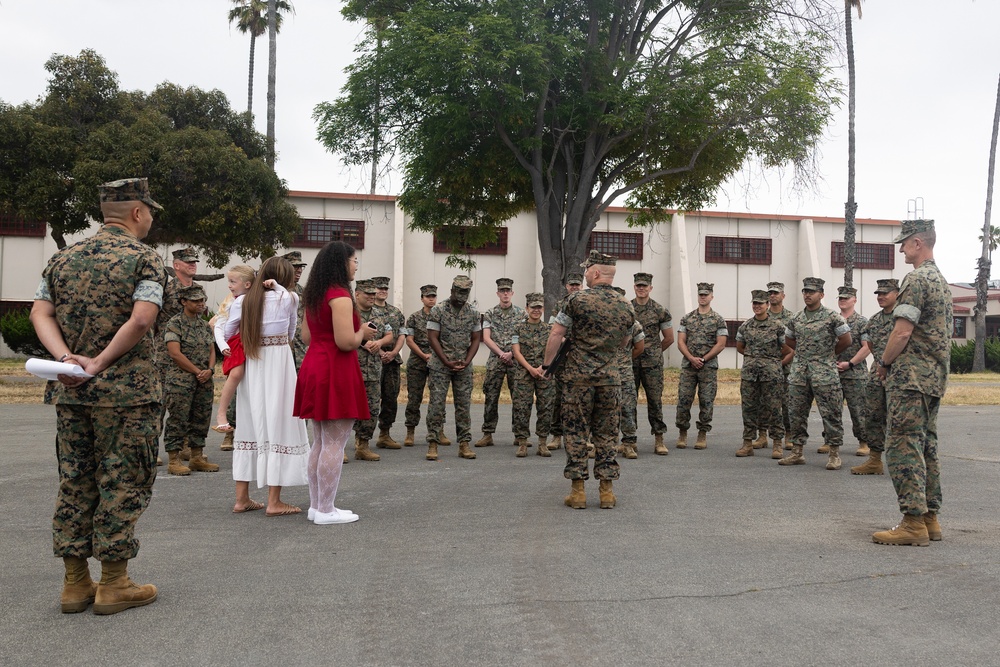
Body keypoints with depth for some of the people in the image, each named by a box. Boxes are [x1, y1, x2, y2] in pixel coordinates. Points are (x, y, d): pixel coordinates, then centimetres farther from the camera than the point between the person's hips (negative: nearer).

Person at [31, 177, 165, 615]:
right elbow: (141, 320, -20)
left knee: (75, 484, 13)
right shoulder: (145, 259, -6)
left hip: (71, 395, 6)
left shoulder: (63, 258, 13)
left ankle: (75, 583, 20)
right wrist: (100, 364, -14)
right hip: (128, 394, -6)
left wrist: (65, 358, -8)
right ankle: (114, 584, 9)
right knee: (122, 486, 2)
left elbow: (40, 312, 3)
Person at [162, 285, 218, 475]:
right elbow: (175, 353, -14)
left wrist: (209, 370, -6)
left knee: (201, 420, 10)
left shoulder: (205, 325, 16)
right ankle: (174, 460, 3)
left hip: (204, 381, 7)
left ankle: (197, 458, 19)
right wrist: (197, 371, -13)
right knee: (178, 420, -4)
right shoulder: (174, 324, -6)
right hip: (181, 381, -7)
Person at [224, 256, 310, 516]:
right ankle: (274, 501, 1)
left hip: (250, 367, 5)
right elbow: (291, 333, 6)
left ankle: (242, 497, 17)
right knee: (279, 426, 0)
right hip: (278, 365, -4)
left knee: (250, 425, 12)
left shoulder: (242, 301, 4)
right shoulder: (288, 298, -4)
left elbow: (226, 334, 7)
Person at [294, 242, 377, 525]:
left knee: (320, 443, 14)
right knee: (334, 445, -4)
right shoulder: (340, 295, -15)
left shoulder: (313, 296, 14)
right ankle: (326, 510, 2)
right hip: (336, 373, -10)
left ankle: (316, 506, 20)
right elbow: (346, 342, -22)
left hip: (314, 369, 10)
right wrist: (363, 332, -2)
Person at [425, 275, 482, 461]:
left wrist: (467, 361, -6)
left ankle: (464, 444, 11)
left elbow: (475, 339, 8)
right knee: (436, 404, -5)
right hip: (440, 366, -3)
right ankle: (432, 444, 0)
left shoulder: (473, 313, 6)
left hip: (464, 367, 3)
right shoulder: (438, 311, -4)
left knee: (464, 405, 5)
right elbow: (432, 338, -7)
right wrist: (447, 362, -13)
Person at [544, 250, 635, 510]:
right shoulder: (626, 306, 7)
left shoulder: (577, 300, -6)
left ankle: (577, 491, 5)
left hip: (578, 376, -3)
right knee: (606, 435, 10)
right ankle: (607, 490, 11)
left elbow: (556, 334, -5)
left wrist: (546, 364, 6)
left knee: (575, 433, 4)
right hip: (610, 377, 3)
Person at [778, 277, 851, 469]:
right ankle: (797, 452, 15)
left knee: (831, 414, -2)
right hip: (799, 372, 5)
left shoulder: (832, 317, -5)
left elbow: (846, 339, -2)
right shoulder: (796, 319, 10)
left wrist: (830, 354, 8)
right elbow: (789, 340, 25)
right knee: (796, 412, 7)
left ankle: (834, 454, 5)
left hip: (824, 372, -5)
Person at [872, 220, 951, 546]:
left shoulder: (916, 279, -13)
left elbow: (902, 332, -19)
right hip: (935, 377, 10)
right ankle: (930, 518, 17)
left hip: (910, 376, -10)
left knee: (903, 446, -9)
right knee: (926, 446, 13)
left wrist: (884, 363, -5)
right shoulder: (942, 280, 19)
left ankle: (914, 523, -10)